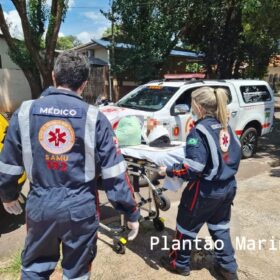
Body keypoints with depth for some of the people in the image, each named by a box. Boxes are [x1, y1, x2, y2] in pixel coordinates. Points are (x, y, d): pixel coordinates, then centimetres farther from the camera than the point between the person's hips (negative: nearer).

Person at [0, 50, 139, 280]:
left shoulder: (25, 112, -4)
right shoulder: (94, 118, -11)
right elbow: (114, 172, -12)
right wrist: (131, 213, -3)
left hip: (39, 206, 2)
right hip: (80, 208, -1)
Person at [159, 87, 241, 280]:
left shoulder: (199, 130, -22)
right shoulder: (226, 126, 2)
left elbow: (193, 168, -26)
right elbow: (236, 154, 12)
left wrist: (169, 171, -13)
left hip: (205, 191, -7)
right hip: (228, 186, 8)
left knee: (187, 225, 14)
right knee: (220, 226, 25)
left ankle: (180, 263, 34)